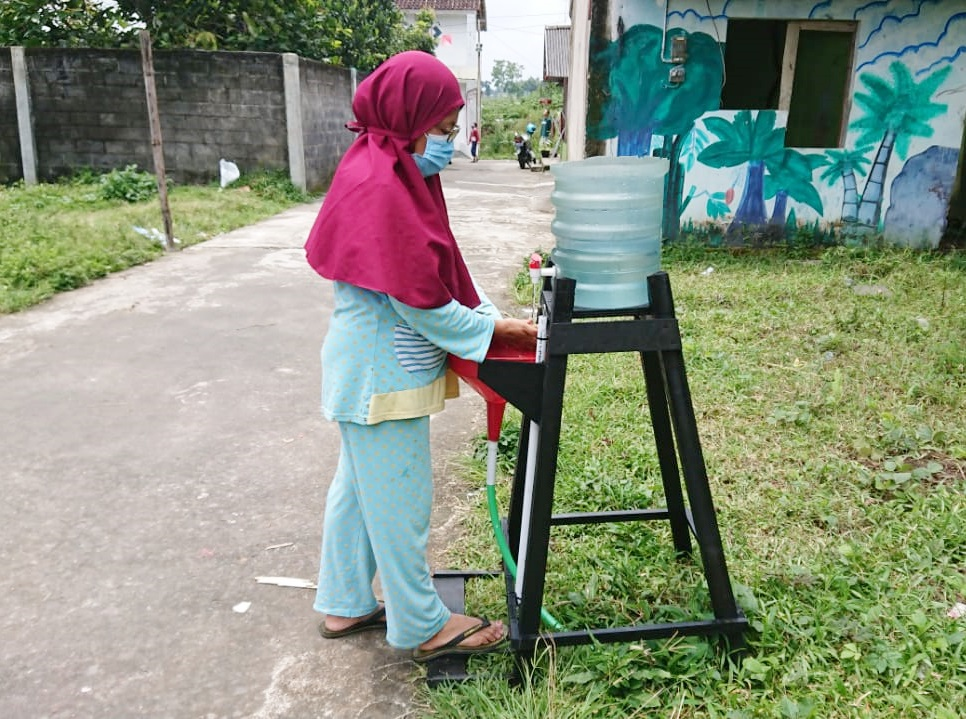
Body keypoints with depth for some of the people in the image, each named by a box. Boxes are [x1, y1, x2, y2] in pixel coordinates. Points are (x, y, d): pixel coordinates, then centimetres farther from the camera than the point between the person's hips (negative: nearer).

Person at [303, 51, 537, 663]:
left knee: (359, 485, 20)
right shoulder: (382, 187, -23)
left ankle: (346, 605, 37)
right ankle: (422, 627, 23)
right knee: (400, 500, 5)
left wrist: (489, 314, 1)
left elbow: (440, 266, 10)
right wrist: (496, 330, -11)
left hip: (371, 366, 10)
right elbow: (419, 300, -22)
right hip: (385, 375, -10)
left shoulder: (392, 171, 8)